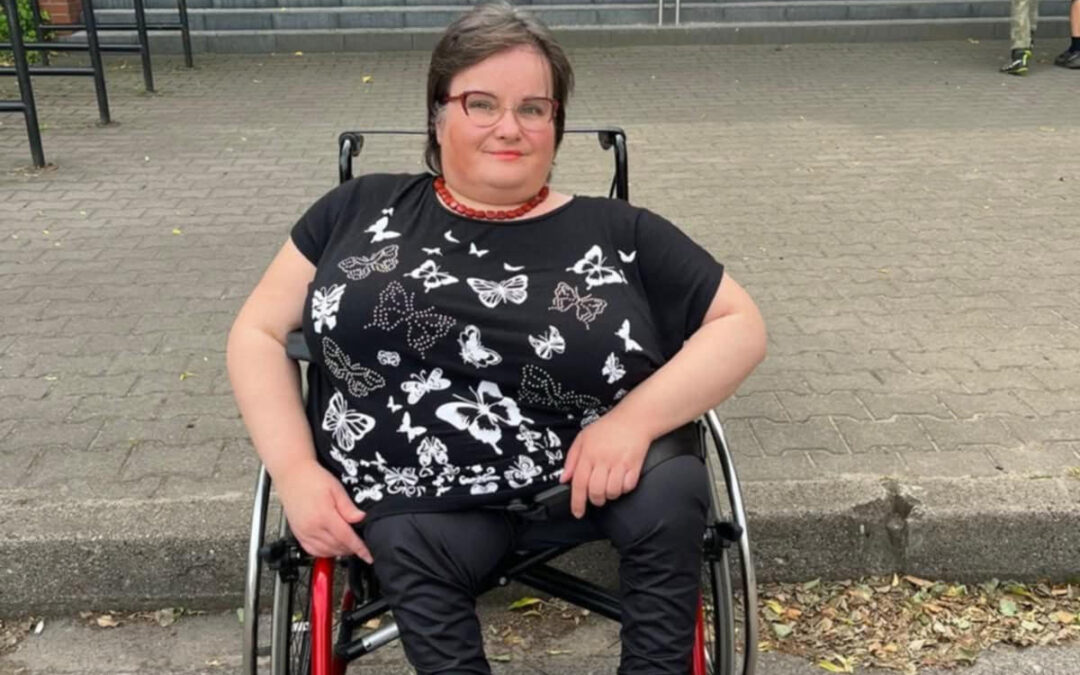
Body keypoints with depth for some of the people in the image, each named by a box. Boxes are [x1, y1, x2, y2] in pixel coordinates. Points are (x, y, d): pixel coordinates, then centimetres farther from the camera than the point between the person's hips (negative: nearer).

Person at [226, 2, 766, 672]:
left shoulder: (618, 234, 6)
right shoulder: (362, 210, 8)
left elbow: (742, 325, 7)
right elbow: (259, 333, 11)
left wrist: (637, 417, -10)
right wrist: (296, 471, -5)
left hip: (584, 484, 2)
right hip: (411, 500, -1)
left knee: (674, 487, -26)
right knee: (412, 545, -33)